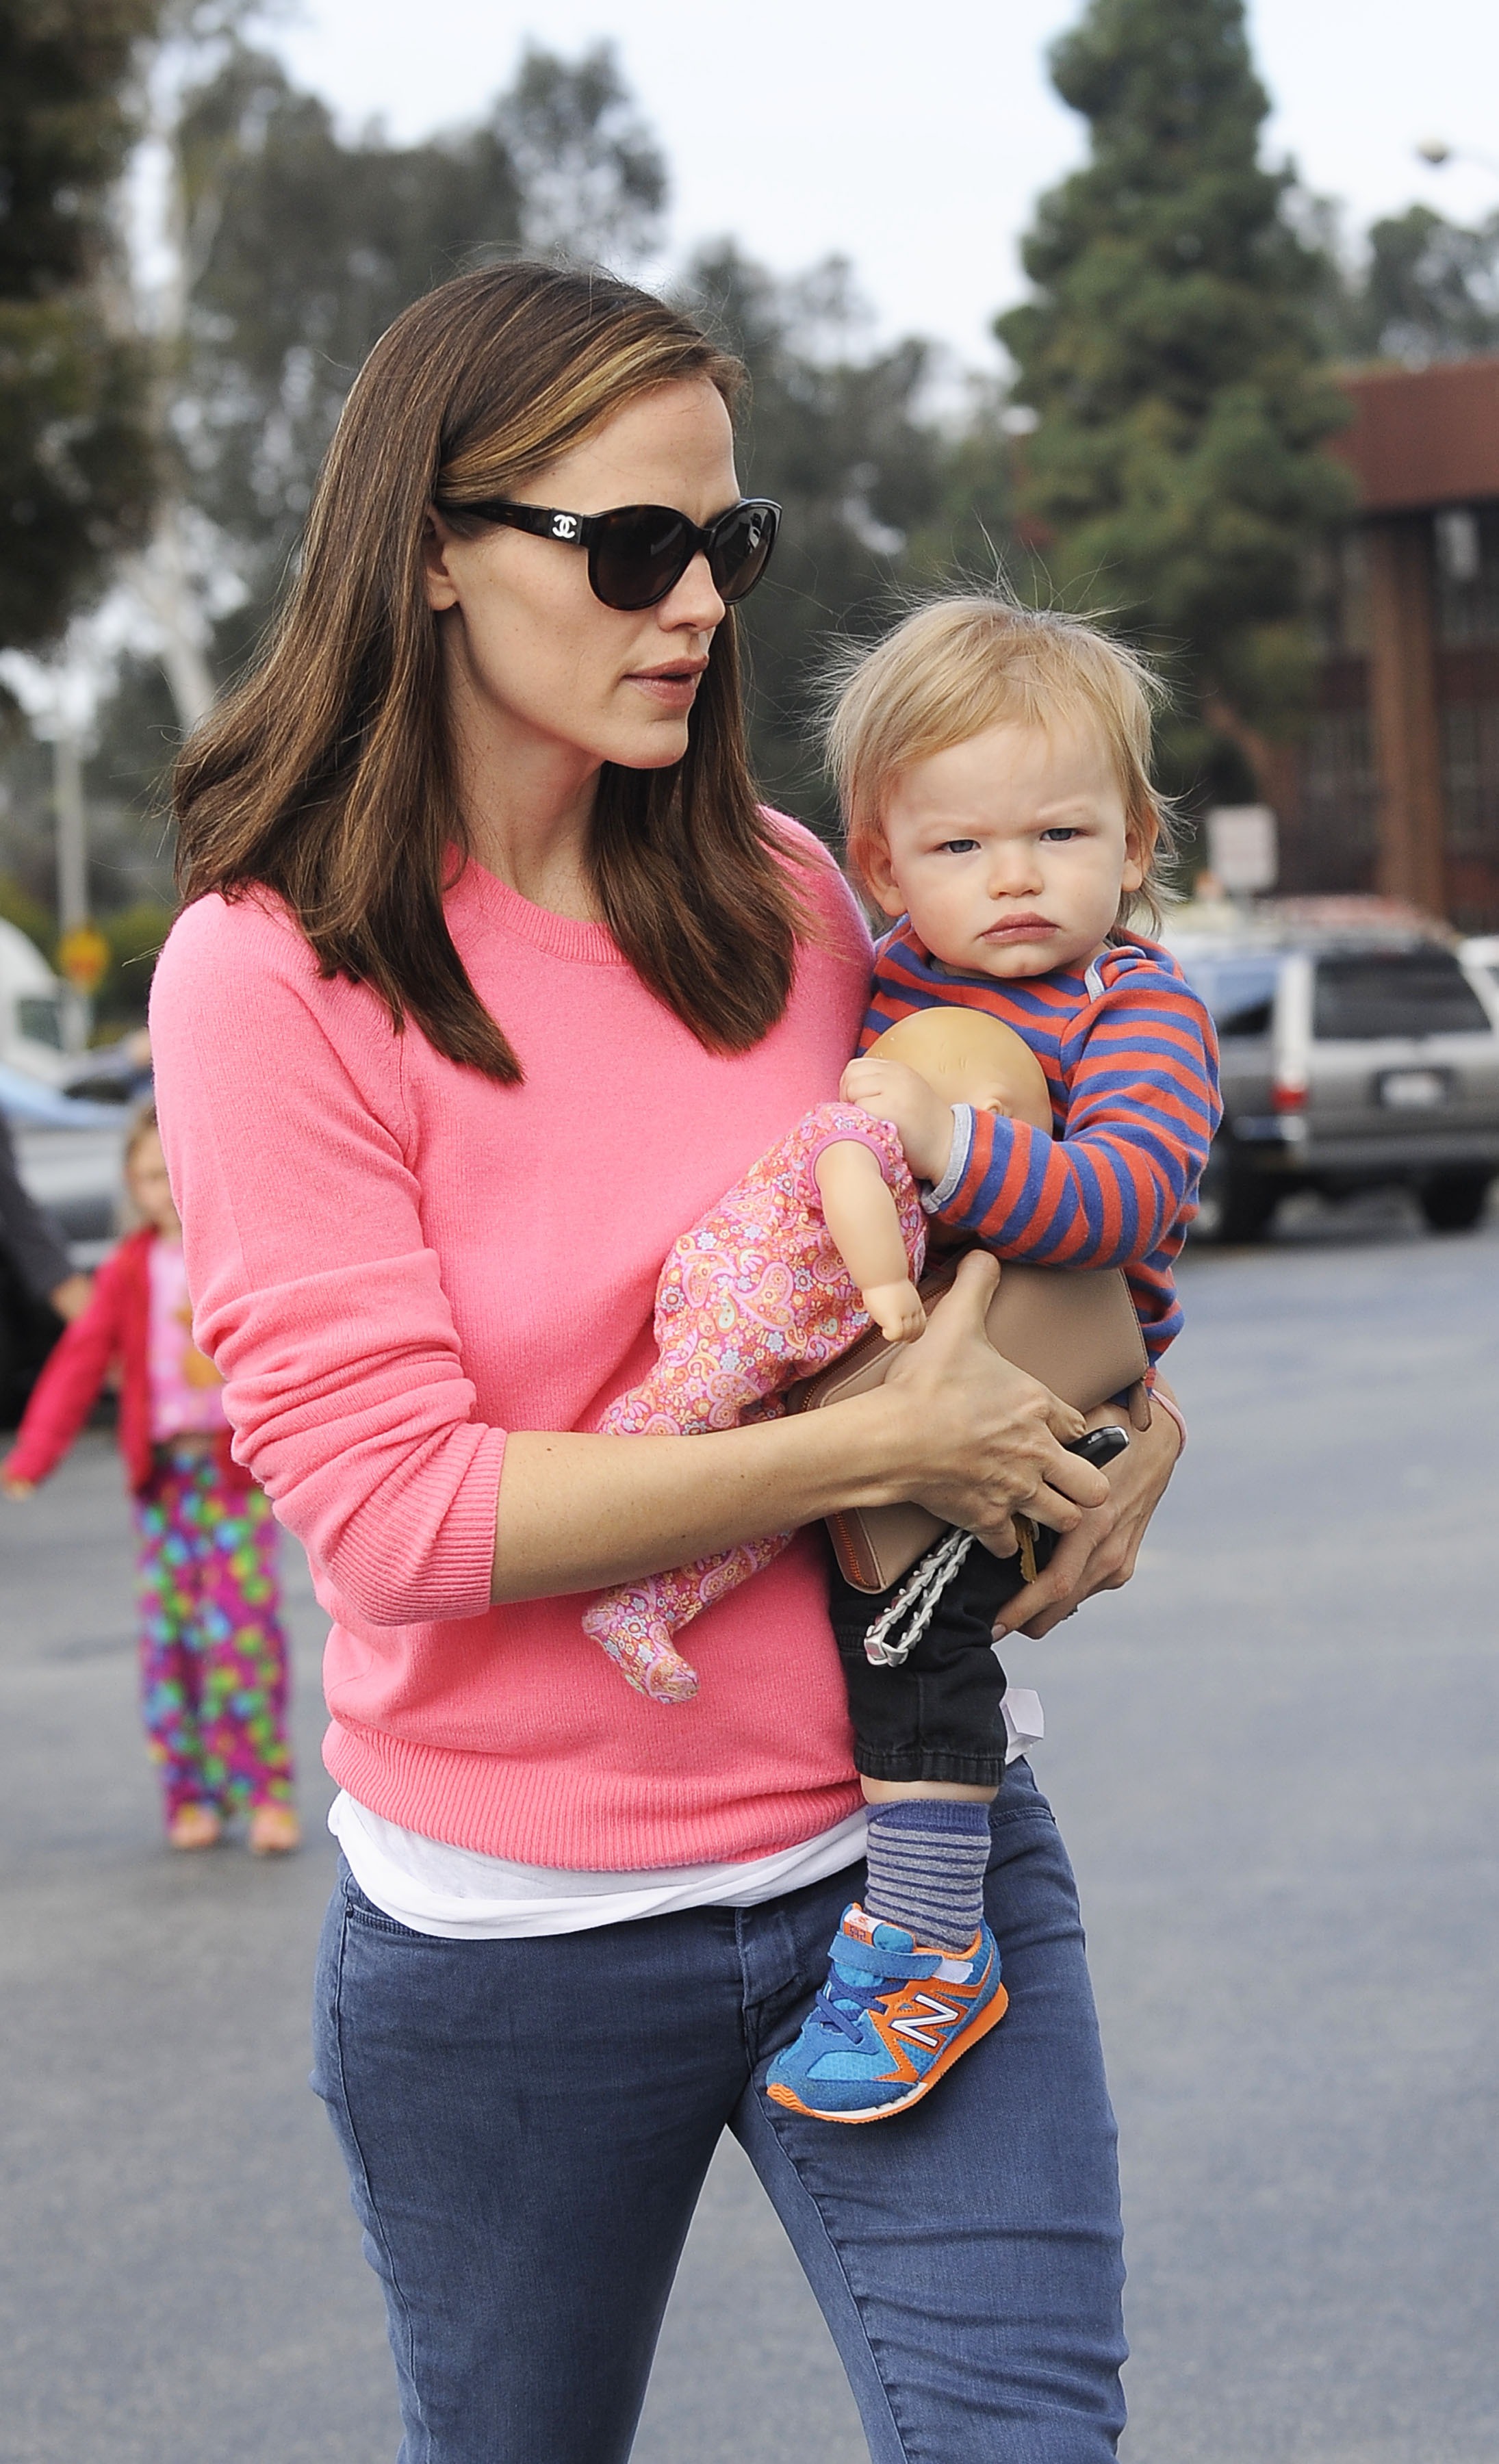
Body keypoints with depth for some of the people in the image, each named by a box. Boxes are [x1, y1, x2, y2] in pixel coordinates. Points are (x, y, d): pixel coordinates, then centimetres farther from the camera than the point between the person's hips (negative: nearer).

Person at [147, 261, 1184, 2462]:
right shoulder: (273, 977, -11)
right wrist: (880, 1447, -20)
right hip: (514, 1935, -2)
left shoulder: (781, 898, 3)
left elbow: (1006, 1207, 21)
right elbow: (391, 1505, -18)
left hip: (911, 1842, 3)